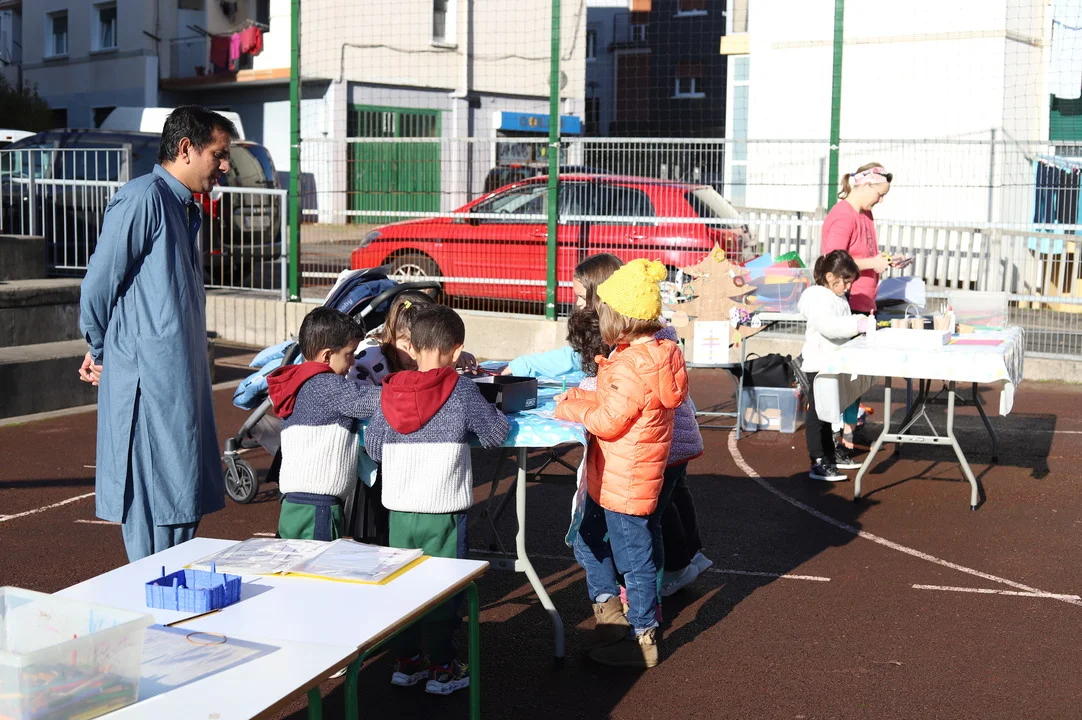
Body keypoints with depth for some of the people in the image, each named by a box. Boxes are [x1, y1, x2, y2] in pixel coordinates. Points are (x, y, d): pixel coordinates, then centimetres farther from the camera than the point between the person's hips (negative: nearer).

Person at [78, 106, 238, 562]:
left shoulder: (185, 208, 19)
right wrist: (101, 350, 2)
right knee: (157, 503, -5)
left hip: (184, 381, 9)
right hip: (148, 380, -9)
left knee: (187, 502, 13)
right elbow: (99, 282, -12)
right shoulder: (143, 197, -12)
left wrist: (105, 350, 15)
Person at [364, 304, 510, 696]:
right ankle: (442, 668, 12)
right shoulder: (461, 389, -10)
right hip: (443, 511, -4)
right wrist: (477, 414, 17)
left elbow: (372, 446, 7)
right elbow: (497, 432, -2)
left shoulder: (391, 390, 0)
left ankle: (406, 660, 25)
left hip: (399, 510, 4)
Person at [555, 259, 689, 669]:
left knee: (633, 557, 3)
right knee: (589, 541, 23)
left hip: (626, 482, -11)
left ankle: (642, 639, 16)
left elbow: (609, 421, -23)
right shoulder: (651, 354, 6)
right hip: (607, 477, 11)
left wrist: (571, 410, -10)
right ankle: (609, 614, 36)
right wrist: (581, 397, 6)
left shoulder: (634, 364, -26)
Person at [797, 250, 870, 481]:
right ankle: (818, 463, -5)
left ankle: (831, 454, 32)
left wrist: (859, 320, 10)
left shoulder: (838, 298, 13)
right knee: (817, 412, -6)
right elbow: (828, 326, -32)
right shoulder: (817, 298, -18)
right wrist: (857, 324, -33)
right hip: (819, 364, -10)